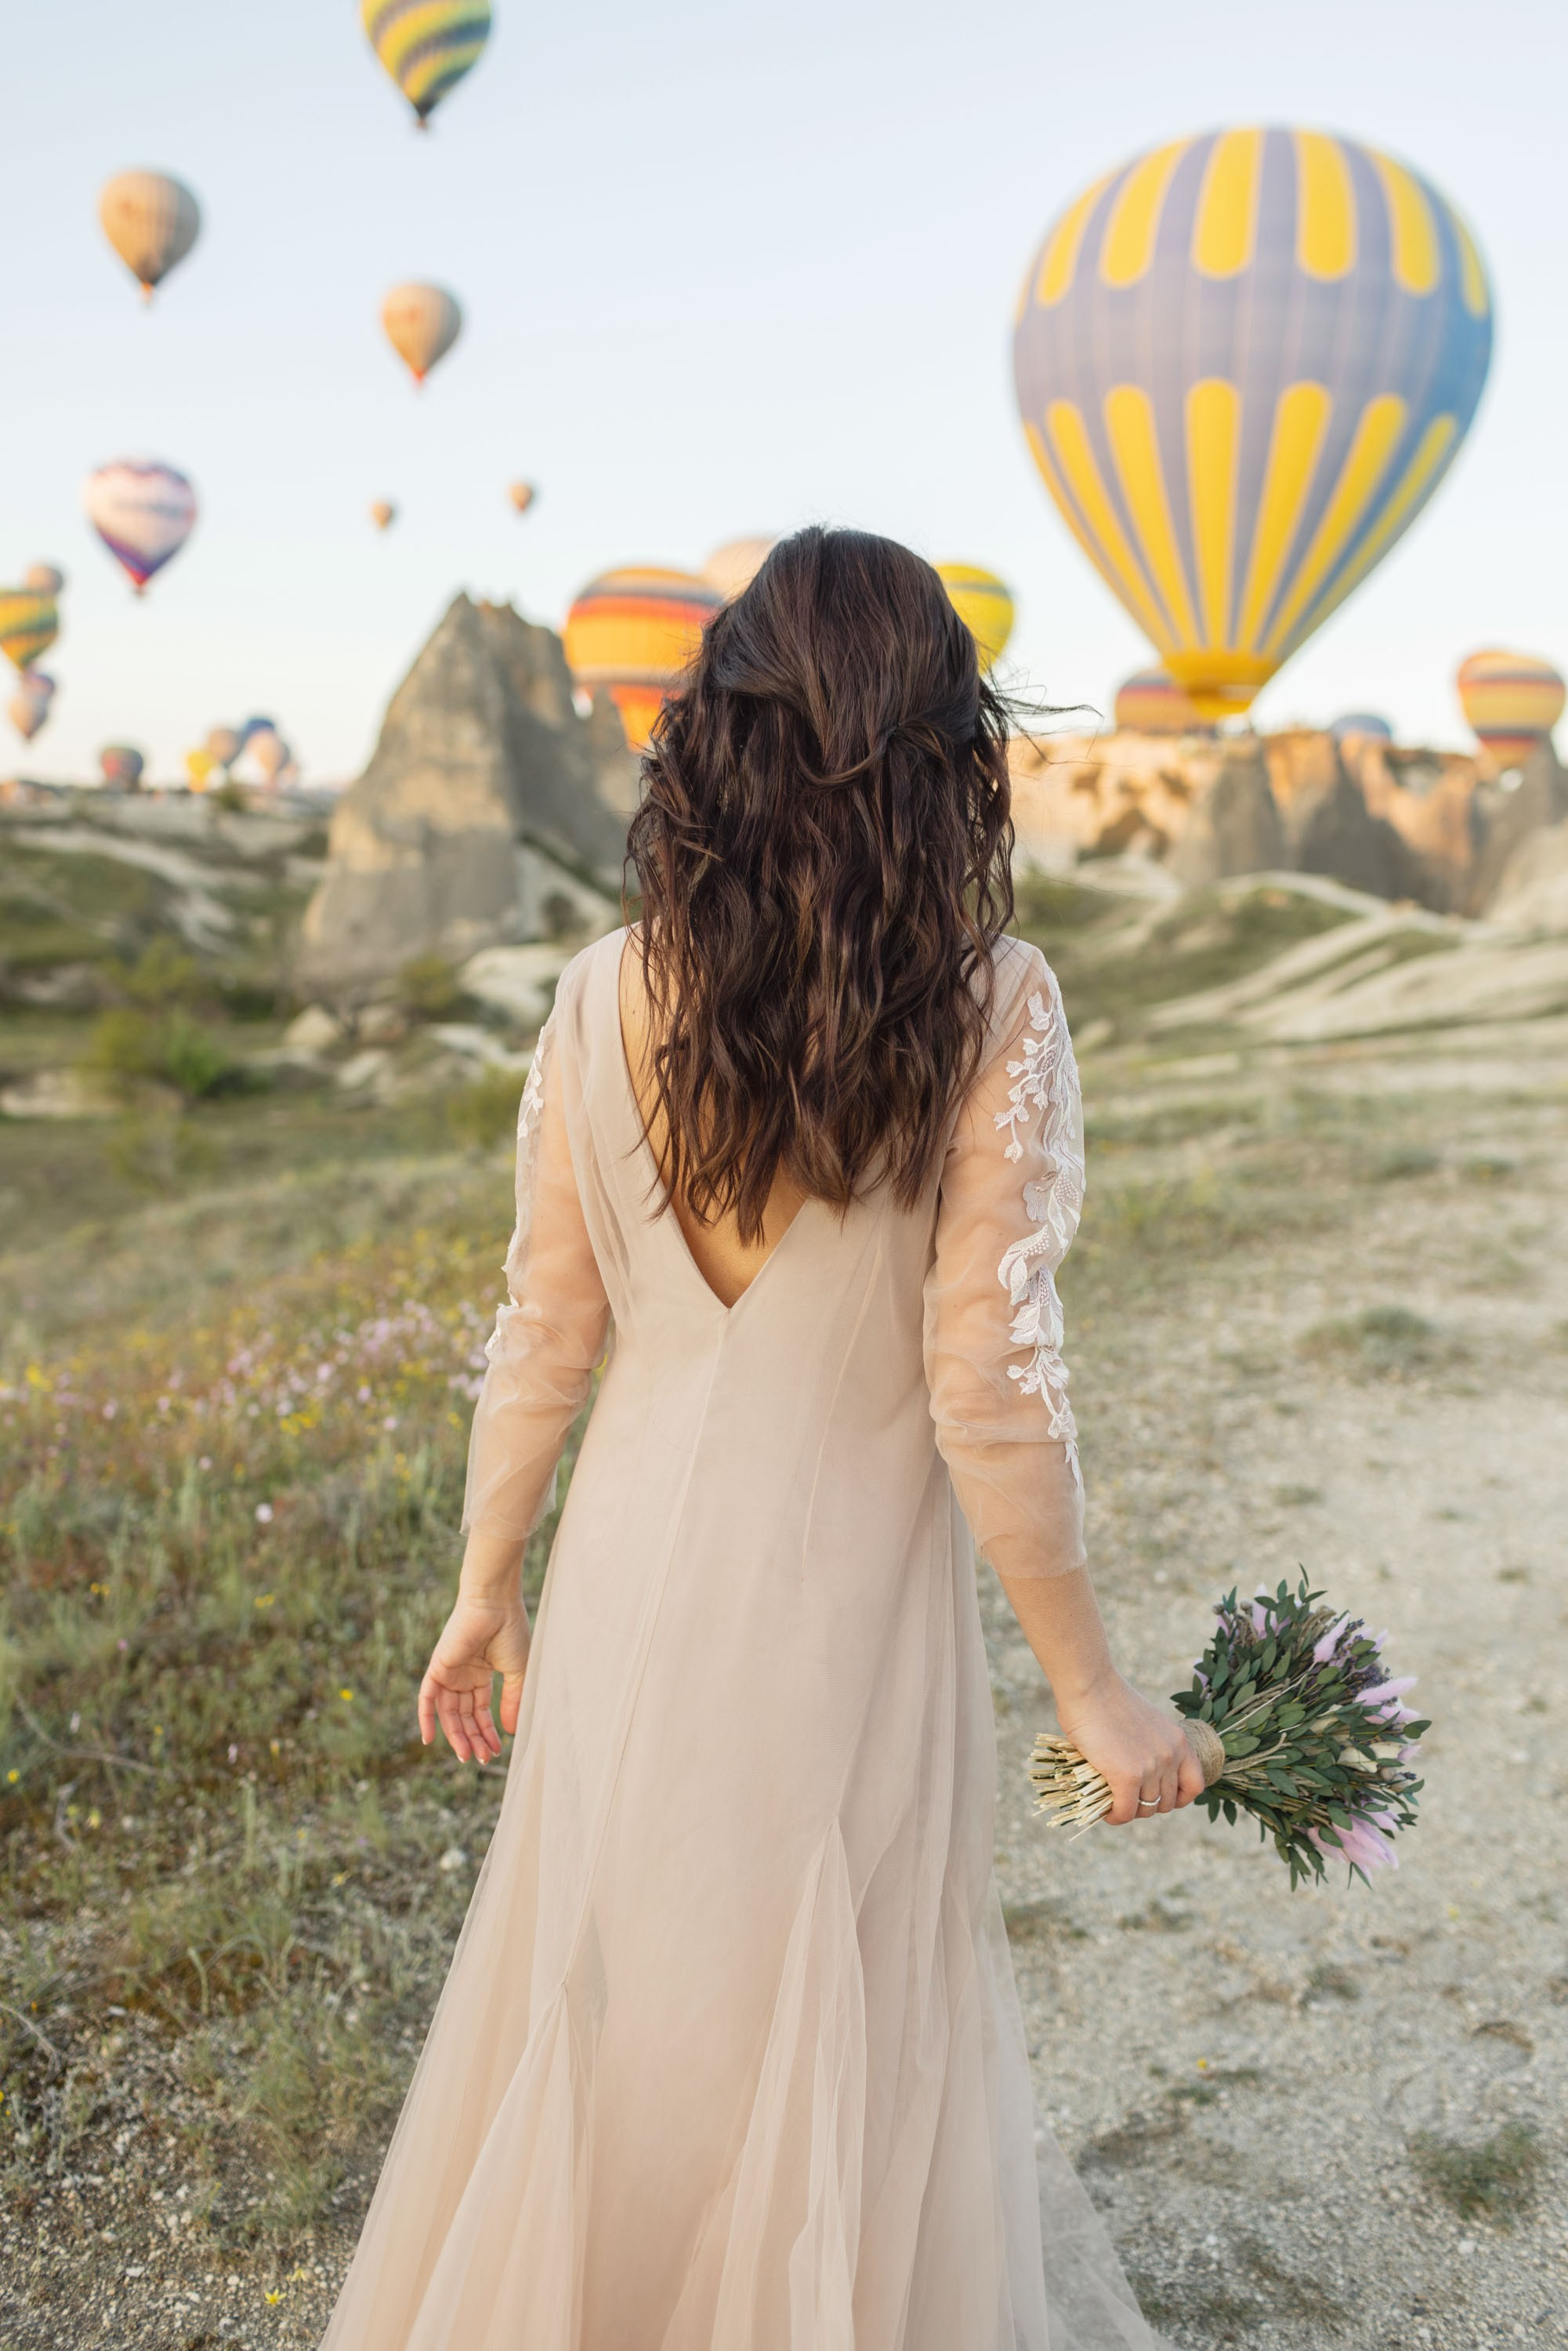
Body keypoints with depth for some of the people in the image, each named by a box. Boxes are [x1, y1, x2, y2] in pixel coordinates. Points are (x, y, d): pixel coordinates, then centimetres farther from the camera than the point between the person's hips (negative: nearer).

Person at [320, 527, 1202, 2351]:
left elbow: (543, 1334, 0)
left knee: (597, 2009, 25)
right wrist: (1093, 1692, -5)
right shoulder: (989, 1005, -16)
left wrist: (485, 1593, 13)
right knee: (839, 2048, 18)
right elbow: (991, 1390, -16)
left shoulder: (607, 994, -6)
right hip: (846, 1603, -3)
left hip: (633, 1579, 4)